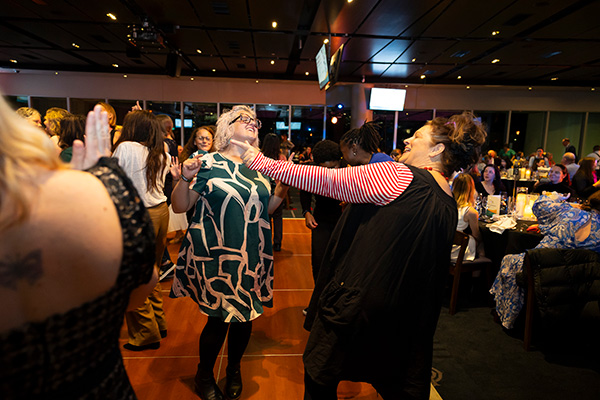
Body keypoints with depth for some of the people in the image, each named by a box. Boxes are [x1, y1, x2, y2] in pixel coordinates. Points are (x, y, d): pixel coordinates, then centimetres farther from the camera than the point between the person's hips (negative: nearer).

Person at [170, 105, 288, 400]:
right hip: (216, 255, -4)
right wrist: (185, 178, -23)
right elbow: (180, 207, -5)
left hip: (253, 255, 5)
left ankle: (234, 370, 40)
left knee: (245, 316, 13)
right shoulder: (209, 163, -6)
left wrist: (284, 182, 2)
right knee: (219, 318, 1)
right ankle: (204, 376, 31)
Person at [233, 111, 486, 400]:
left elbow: (325, 180, -20)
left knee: (319, 377, 14)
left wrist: (263, 163, -12)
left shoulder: (398, 176, -19)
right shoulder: (450, 204, 7)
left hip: (356, 300, -8)